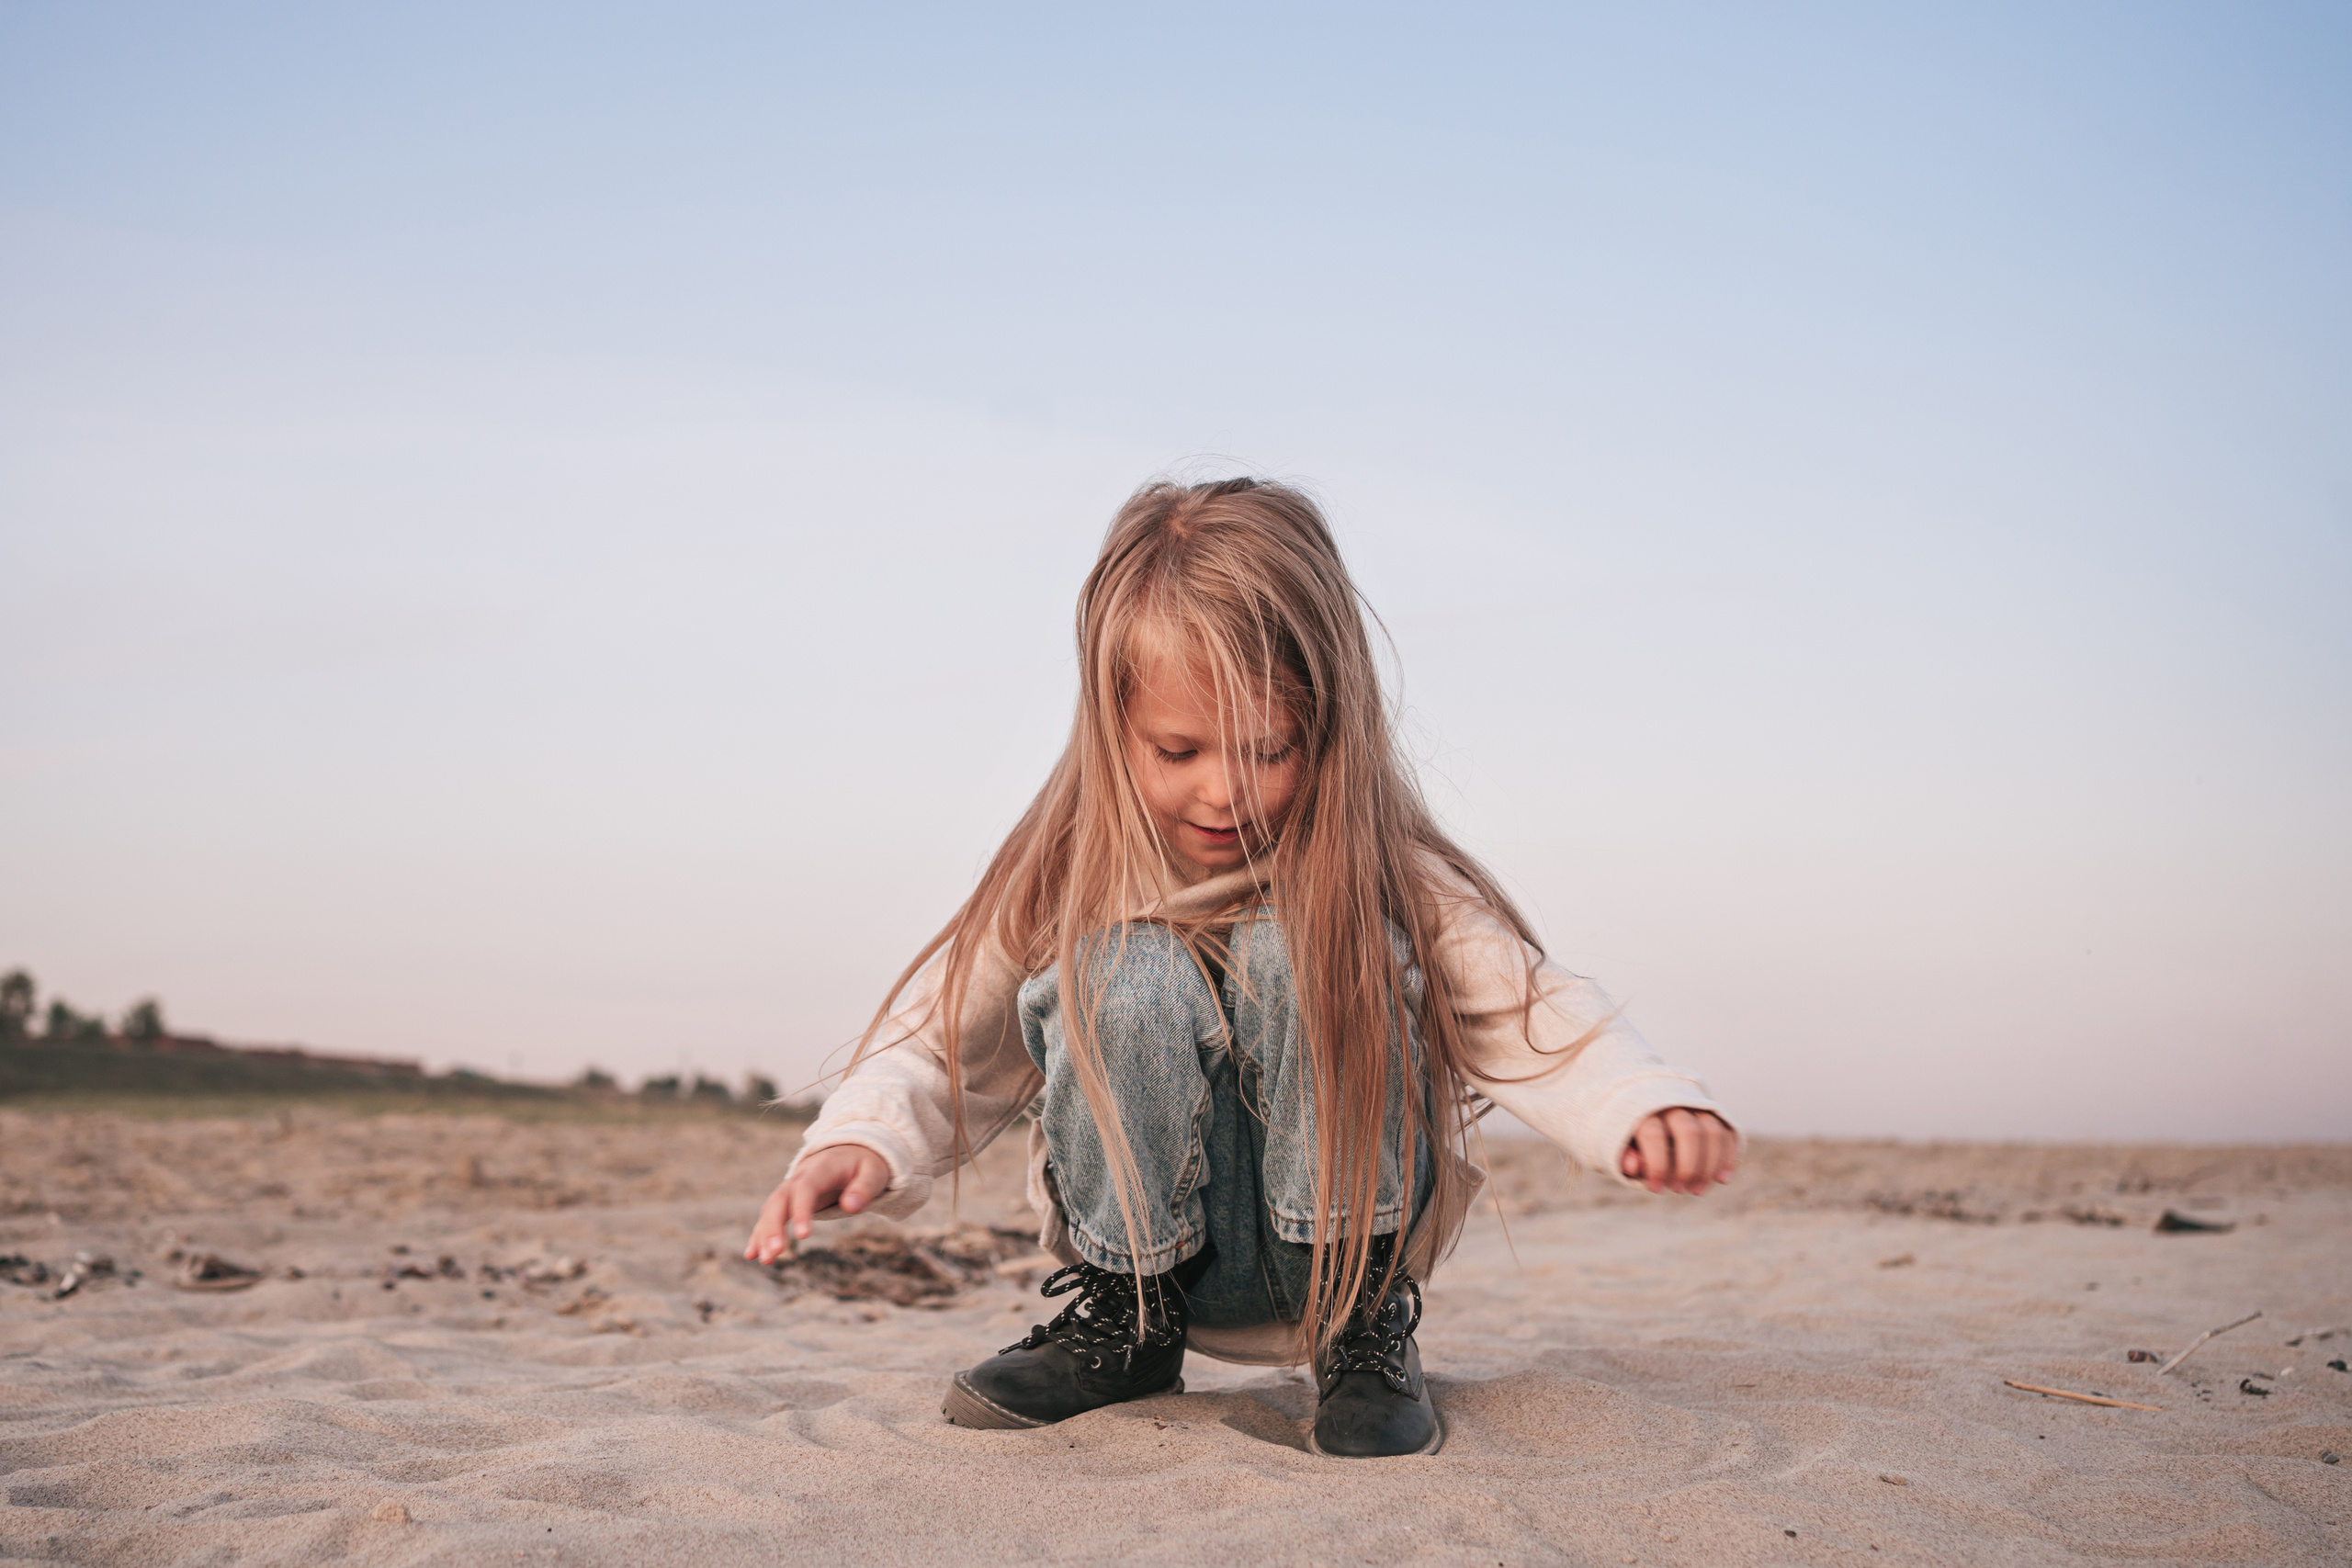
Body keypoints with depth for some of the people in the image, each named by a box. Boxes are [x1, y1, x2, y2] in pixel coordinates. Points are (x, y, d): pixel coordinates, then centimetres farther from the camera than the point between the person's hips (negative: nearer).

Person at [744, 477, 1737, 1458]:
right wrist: (860, 1141, -28)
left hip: (1343, 1229, -1)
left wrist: (1648, 1104, -41)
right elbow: (940, 1042, -7)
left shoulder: (1384, 882, -11)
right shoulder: (1068, 886, -8)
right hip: (1145, 1235, 1)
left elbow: (1536, 1021, -20)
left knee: (1297, 950, -28)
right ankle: (1128, 1321, -4)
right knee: (1132, 981, -29)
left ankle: (1364, 1320, -10)